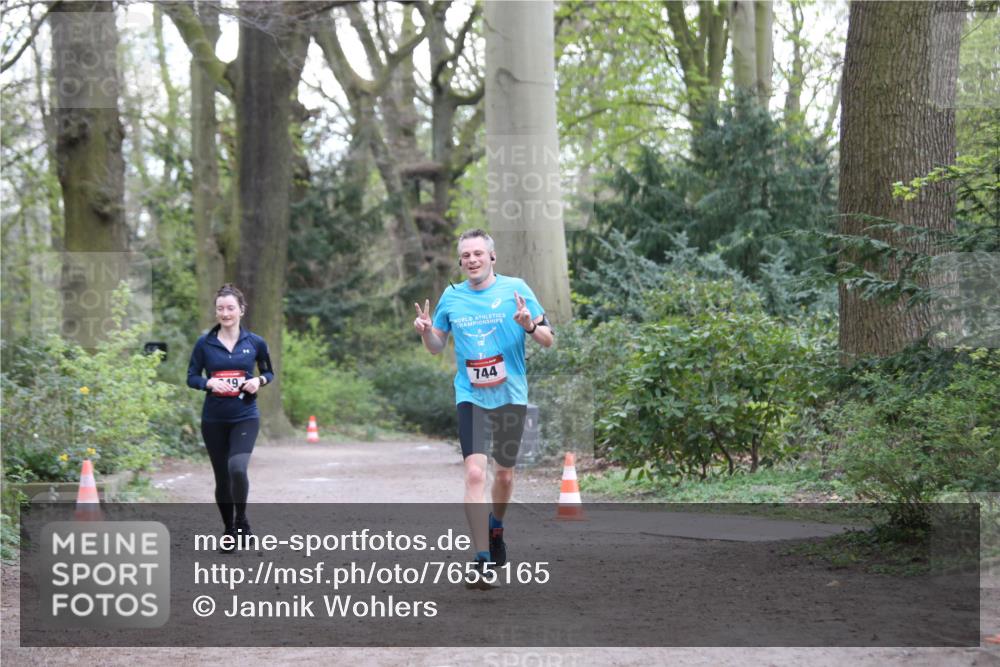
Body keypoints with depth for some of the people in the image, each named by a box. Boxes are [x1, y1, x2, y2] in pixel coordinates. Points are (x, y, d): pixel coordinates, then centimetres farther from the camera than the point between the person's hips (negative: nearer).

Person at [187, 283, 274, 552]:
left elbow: (269, 372, 12)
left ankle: (241, 520, -2)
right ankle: (229, 531, 25)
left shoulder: (255, 343, 0)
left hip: (245, 417, -1)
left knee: (237, 467, -24)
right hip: (214, 419, 2)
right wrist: (209, 383, -16)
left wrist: (259, 381, -9)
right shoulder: (204, 344, -1)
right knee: (221, 477, 7)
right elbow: (191, 377, 3)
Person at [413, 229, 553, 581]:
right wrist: (426, 332, -8)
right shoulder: (450, 297, 3)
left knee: (504, 473, 15)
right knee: (475, 472, -16)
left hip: (511, 395, 0)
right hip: (470, 397, 0)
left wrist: (529, 326, -24)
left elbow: (548, 339, -3)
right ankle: (483, 560, -16)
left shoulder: (515, 288, -4)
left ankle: (495, 526, 45)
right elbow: (437, 347, 14)